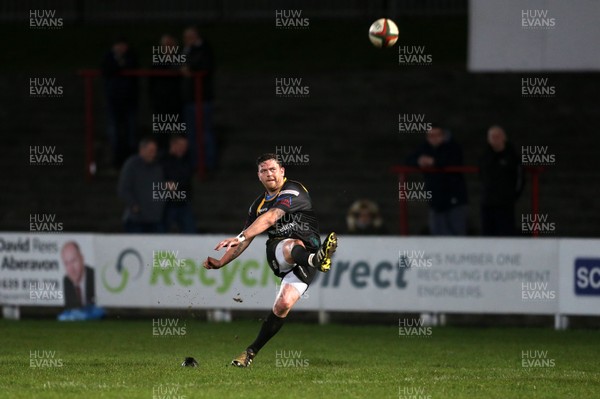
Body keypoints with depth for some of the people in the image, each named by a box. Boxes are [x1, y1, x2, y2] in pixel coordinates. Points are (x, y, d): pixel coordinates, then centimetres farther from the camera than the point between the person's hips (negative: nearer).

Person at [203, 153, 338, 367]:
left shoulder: (293, 190, -8)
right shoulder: (259, 204, 15)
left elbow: (271, 217, -22)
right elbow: (246, 237, 24)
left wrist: (241, 237, -32)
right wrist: (220, 262, 15)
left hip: (307, 250, -4)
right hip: (277, 251, 4)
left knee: (284, 304, -20)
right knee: (294, 245, -36)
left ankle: (252, 351, -7)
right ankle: (316, 260, -73)